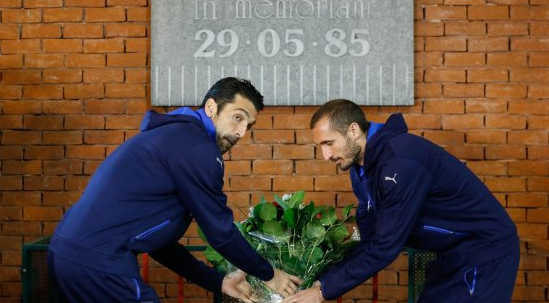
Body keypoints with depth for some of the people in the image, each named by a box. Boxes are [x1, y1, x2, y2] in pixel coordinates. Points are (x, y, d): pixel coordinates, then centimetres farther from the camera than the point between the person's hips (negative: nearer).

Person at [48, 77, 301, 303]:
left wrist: (219, 282, 22)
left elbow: (158, 239, 22)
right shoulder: (197, 147, -10)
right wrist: (268, 275, 9)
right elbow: (220, 232, -7)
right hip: (100, 264, -10)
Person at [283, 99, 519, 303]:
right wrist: (323, 280, -6)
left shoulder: (400, 163, -29)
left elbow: (385, 247, -28)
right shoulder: (362, 164, 0)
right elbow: (367, 239, 3)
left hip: (486, 249, -8)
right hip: (454, 252, 8)